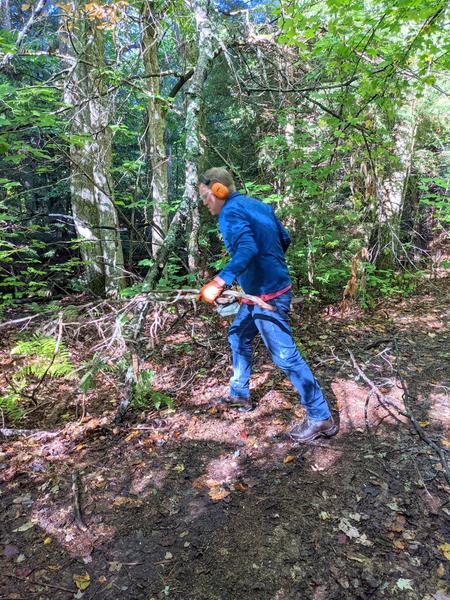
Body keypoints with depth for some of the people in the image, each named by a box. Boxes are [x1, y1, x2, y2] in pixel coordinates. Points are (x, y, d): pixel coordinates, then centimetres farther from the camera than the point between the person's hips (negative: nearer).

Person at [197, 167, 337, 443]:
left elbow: (247, 249, -33)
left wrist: (220, 282, -41)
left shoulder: (231, 212, -15)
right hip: (258, 292, 10)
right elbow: (285, 238, 17)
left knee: (285, 355, -4)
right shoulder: (258, 205, 12)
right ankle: (239, 394, 37)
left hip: (267, 295, -10)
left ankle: (321, 418, 6)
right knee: (238, 337, 23)